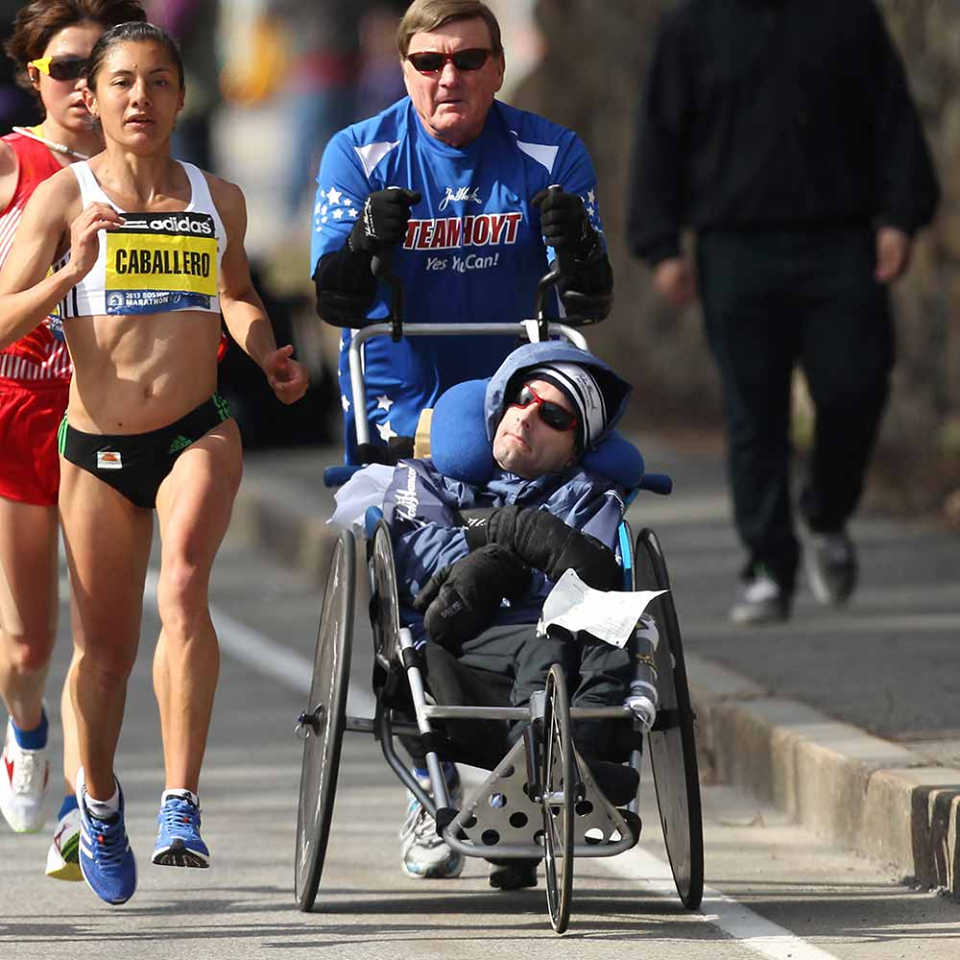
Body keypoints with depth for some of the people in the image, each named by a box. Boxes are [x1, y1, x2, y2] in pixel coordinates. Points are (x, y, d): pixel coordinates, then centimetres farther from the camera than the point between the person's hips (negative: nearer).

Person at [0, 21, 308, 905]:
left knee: (183, 589, -27)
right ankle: (98, 802, 35)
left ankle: (183, 805, -30)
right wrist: (72, 272, -22)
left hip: (198, 434, 0)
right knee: (104, 645, 8)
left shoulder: (218, 200, 6)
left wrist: (266, 354, 6)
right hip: (96, 446, 0)